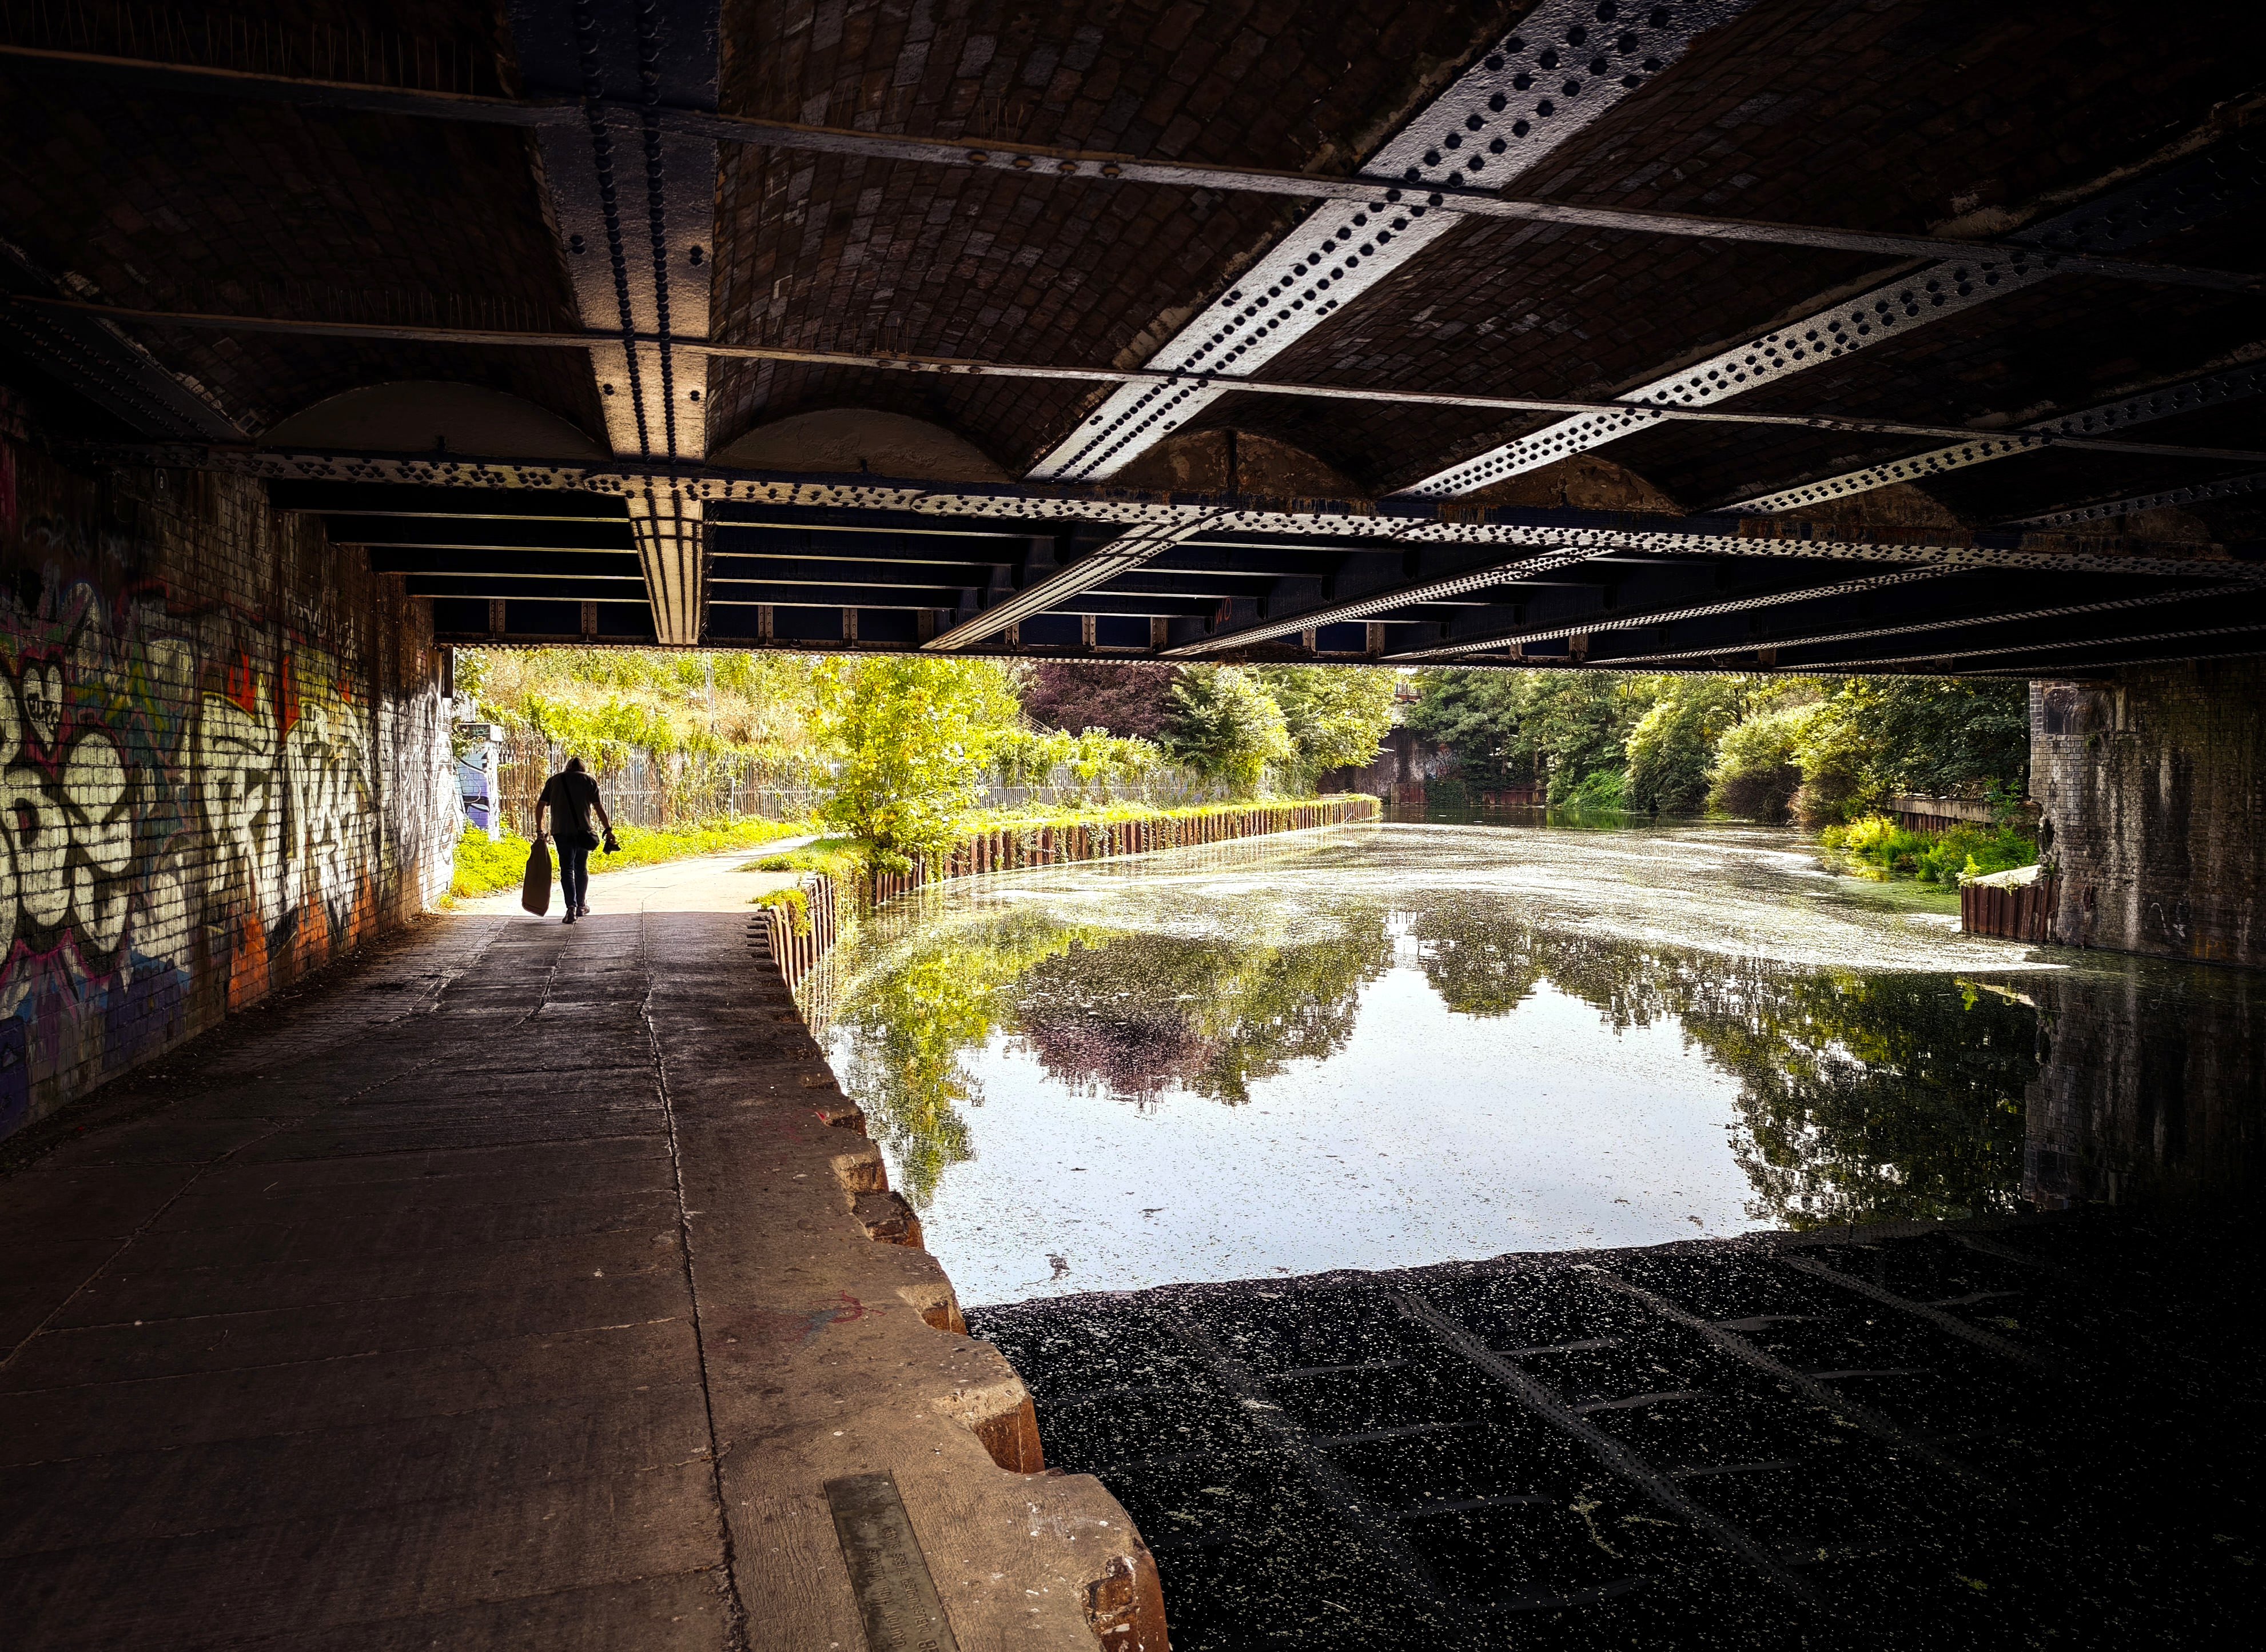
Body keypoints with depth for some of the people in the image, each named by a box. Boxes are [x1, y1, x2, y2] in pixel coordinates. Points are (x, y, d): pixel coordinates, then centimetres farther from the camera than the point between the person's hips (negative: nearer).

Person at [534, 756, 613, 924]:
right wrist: (608, 830, 5)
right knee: (581, 868, 14)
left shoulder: (554, 780, 14)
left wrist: (539, 831, 15)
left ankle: (572, 906, -17)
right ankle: (581, 906, 25)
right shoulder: (589, 781, 10)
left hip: (561, 831, 0)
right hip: (583, 831, 0)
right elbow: (599, 807, 3)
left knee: (566, 869, -1)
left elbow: (540, 806, 11)